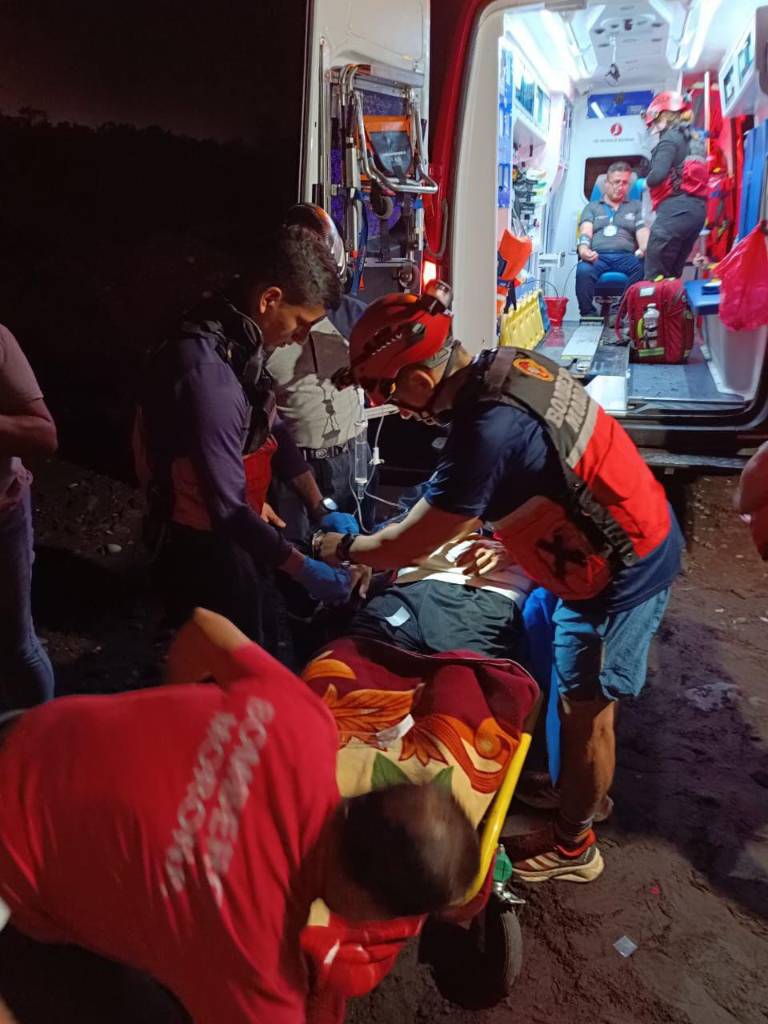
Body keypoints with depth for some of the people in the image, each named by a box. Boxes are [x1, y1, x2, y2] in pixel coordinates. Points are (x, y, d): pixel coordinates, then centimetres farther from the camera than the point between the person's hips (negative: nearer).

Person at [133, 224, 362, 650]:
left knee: (260, 660, 24)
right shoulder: (207, 372, -32)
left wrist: (321, 510, 11)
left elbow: (273, 432, 12)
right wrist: (304, 570, -21)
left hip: (235, 538, 9)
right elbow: (229, 510, -31)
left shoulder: (238, 345, -1)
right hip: (207, 555, -9)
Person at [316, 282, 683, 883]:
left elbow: (413, 544, -21)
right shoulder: (508, 365, -4)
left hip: (623, 574, -9)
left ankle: (572, 846, 30)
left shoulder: (488, 429, -32)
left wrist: (344, 550, -4)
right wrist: (499, 539, 16)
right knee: (577, 695, 25)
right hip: (639, 541, 9)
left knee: (586, 710, 8)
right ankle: (582, 786, 48)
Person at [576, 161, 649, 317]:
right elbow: (586, 232, 7)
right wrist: (583, 249, -19)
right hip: (597, 256, -1)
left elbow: (642, 232, 11)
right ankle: (588, 315, -28)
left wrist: (646, 249, -15)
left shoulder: (636, 206, 27)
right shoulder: (591, 207, 26)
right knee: (583, 270, -37)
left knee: (644, 267, -35)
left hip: (626, 256, 1)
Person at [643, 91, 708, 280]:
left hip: (676, 209, -9)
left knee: (654, 276, -10)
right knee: (671, 275, 10)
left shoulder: (670, 137, -4)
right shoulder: (692, 139, 22)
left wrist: (648, 181, 4)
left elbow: (658, 175, -17)